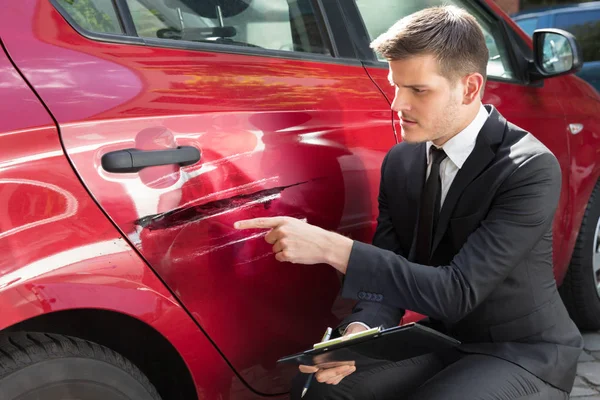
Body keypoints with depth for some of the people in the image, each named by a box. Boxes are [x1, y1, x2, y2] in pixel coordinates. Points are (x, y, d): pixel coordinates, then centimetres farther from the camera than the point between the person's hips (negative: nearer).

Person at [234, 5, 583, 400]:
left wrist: (331, 247, -35)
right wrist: (356, 333, -24)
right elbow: (390, 274, -2)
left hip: (522, 353, -5)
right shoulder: (400, 161, -2)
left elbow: (458, 292, -30)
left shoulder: (531, 168, -23)